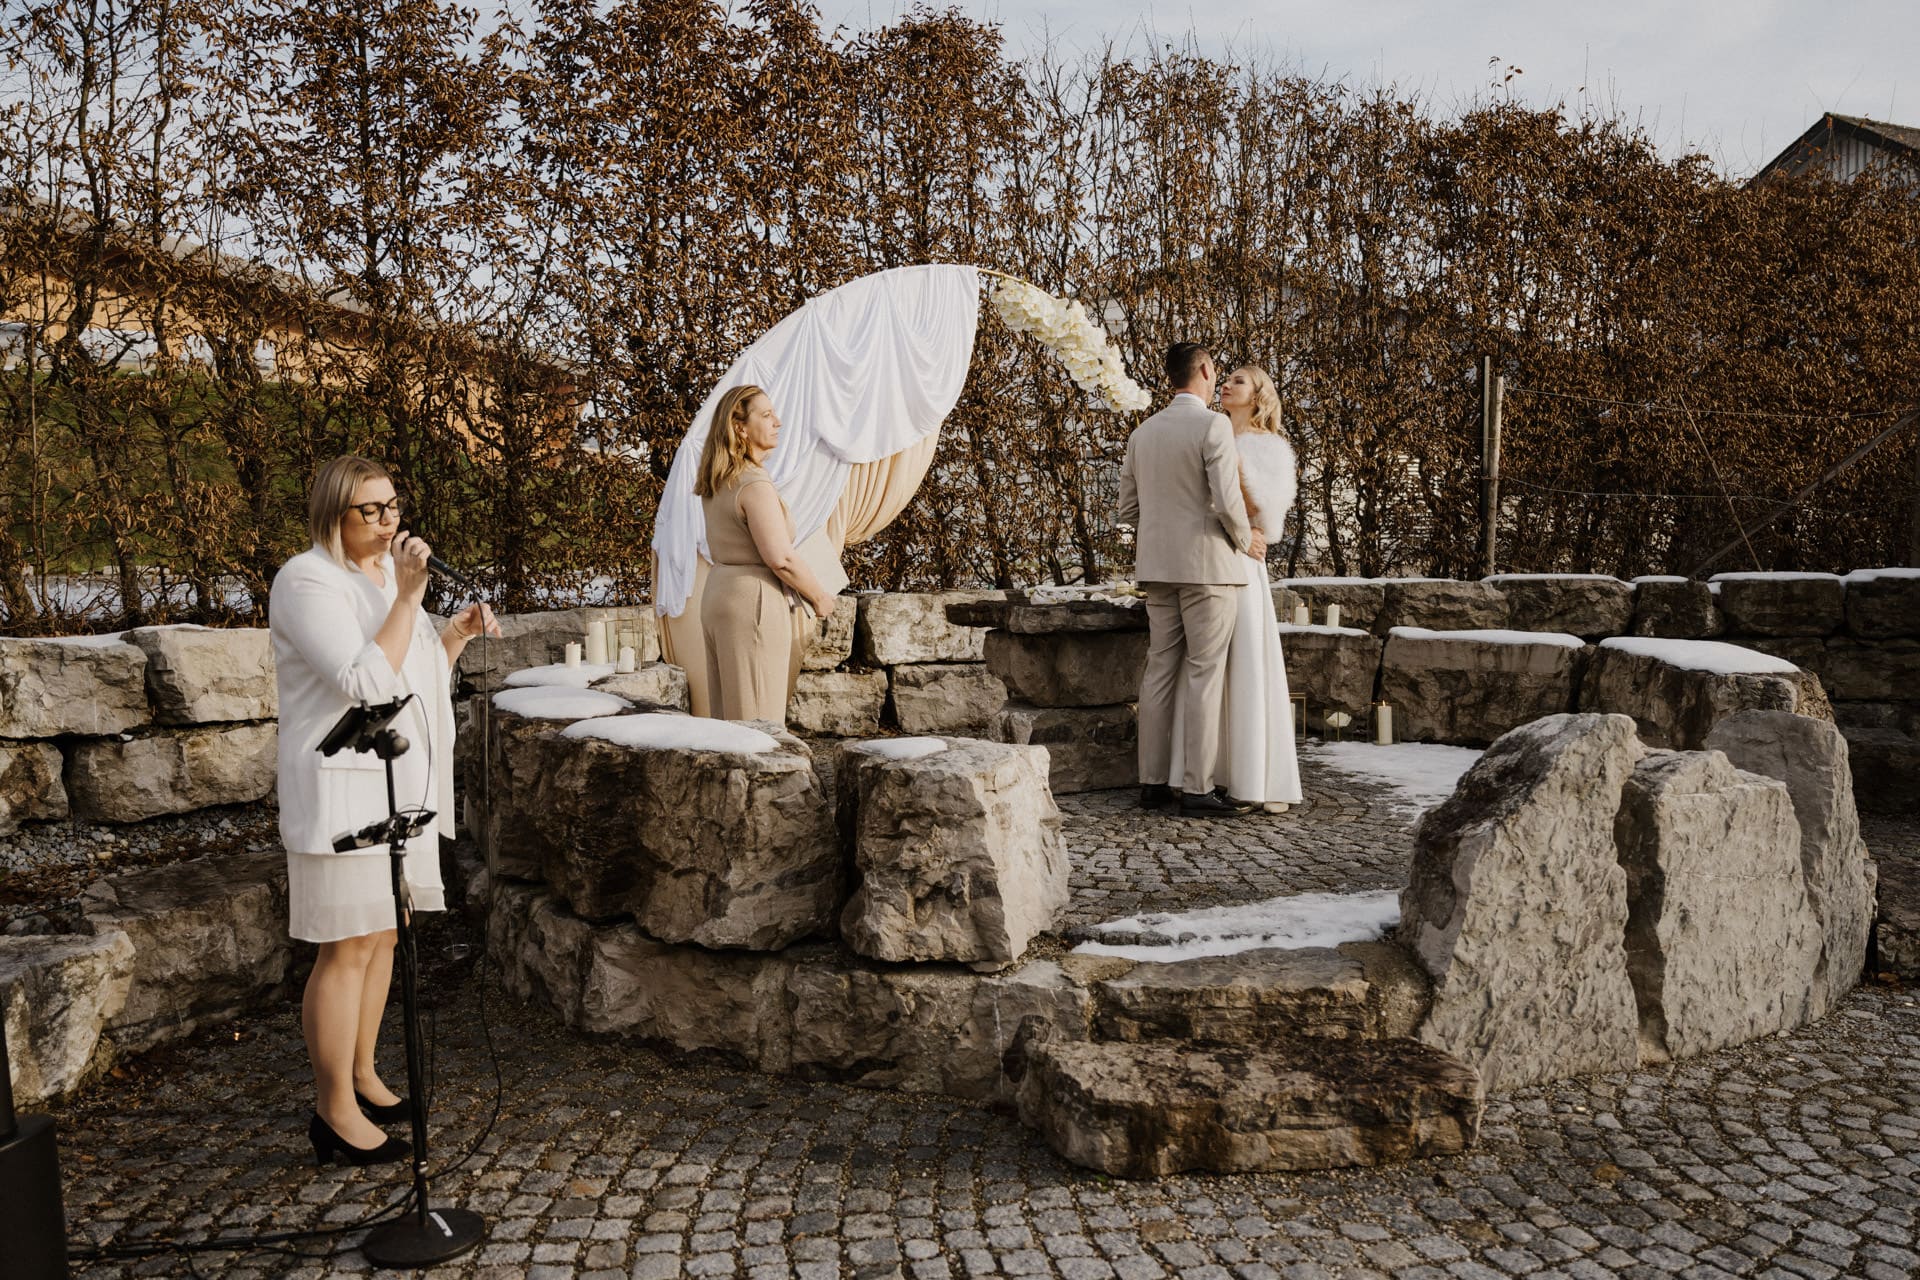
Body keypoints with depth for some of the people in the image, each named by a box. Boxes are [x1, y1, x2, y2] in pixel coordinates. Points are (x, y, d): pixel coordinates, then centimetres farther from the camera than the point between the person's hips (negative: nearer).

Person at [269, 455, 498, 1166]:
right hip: (344, 786, -9)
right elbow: (366, 683, -25)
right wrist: (408, 597, -24)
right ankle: (335, 1111, 9)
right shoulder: (308, 581, -14)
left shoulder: (388, 574, 13)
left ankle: (362, 1075, 29)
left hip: (403, 782, 9)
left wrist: (458, 635, 6)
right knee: (347, 949, -3)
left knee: (381, 934, 15)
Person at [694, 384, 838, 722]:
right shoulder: (755, 484, -17)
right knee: (759, 720, -4)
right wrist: (820, 598, -7)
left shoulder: (716, 485, 12)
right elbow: (781, 558, -21)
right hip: (755, 600, -9)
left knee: (728, 714, 13)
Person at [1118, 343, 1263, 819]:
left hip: (1158, 567, 6)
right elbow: (1227, 501, -17)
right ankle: (1197, 789, -3)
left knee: (1160, 671, 9)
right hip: (1207, 565, -6)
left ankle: (1153, 782, 12)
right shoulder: (1213, 425, -10)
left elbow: (1128, 509, 14)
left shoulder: (1142, 433, 11)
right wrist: (1245, 539, 1)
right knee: (1205, 676, -3)